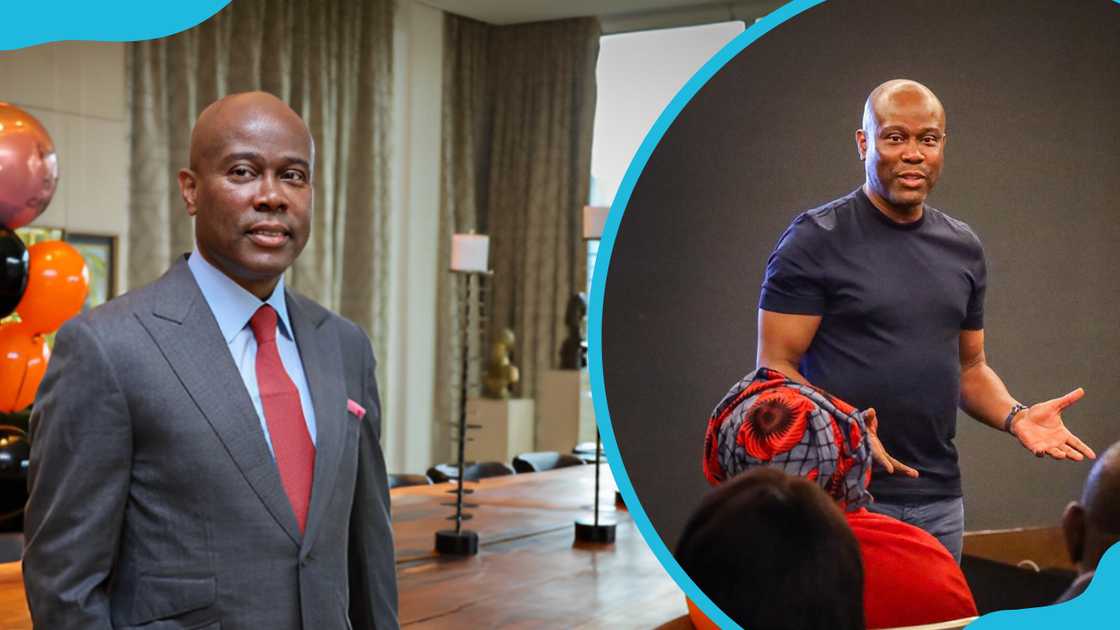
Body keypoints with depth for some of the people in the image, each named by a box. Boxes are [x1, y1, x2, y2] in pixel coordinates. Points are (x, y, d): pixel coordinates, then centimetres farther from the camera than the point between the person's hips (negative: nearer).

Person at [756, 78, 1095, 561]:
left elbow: (969, 366, 18)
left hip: (939, 498, 6)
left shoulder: (962, 246, 11)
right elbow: (775, 366, -10)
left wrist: (1014, 416, -2)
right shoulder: (814, 240, -7)